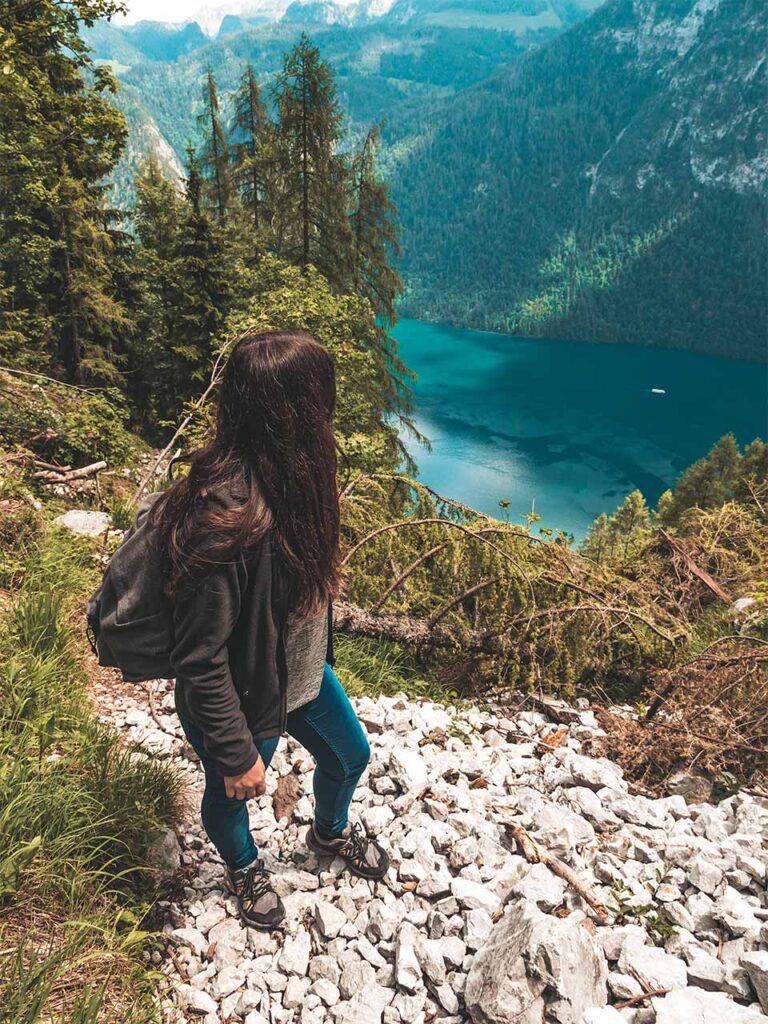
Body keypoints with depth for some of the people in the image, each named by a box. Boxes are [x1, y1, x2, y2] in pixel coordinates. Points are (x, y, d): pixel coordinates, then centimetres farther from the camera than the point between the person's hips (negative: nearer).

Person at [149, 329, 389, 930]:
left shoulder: (290, 474, -13)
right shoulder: (223, 519, -39)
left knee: (350, 756, 28)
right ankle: (244, 869, 59)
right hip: (247, 699, -7)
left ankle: (331, 833, 61)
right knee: (231, 795, 24)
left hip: (307, 674, 8)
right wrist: (237, 754, -21)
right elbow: (199, 661, -30)